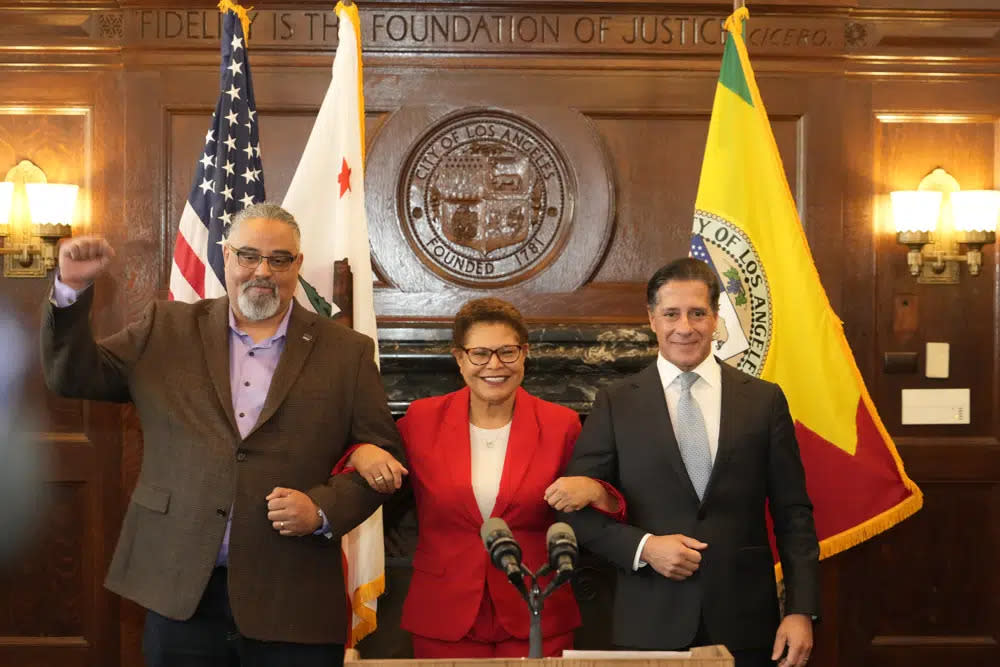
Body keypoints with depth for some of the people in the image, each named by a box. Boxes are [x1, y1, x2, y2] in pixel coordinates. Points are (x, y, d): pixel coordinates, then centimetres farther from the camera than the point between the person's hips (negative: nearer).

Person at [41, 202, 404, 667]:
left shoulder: (347, 352, 4)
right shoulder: (167, 329, 8)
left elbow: (382, 455, 4)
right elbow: (73, 376, 9)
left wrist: (323, 509, -12)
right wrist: (72, 289, -5)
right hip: (180, 594, 1)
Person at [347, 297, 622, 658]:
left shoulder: (561, 424, -2)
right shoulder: (423, 418, -1)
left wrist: (594, 492, -18)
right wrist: (363, 455, -10)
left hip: (536, 620, 0)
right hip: (443, 621, 1)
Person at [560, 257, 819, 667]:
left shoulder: (764, 400, 4)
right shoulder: (615, 404, 2)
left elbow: (793, 514, 4)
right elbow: (578, 508, 2)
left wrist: (801, 610, -2)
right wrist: (643, 546, -13)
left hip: (744, 625, 1)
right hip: (649, 625, -1)